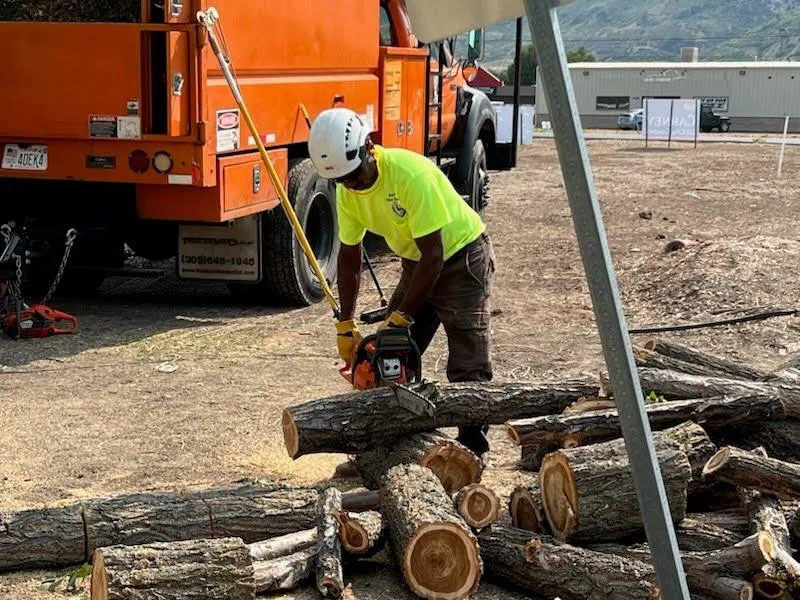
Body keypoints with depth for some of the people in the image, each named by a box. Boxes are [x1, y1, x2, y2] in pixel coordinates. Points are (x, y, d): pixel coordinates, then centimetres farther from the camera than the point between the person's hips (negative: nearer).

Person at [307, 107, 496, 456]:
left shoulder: (411, 173, -32)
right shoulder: (347, 191, -9)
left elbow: (433, 256, -29)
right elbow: (350, 256, 3)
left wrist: (402, 317, -26)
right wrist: (345, 325, 0)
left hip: (462, 258, -7)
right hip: (416, 263, 7)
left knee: (468, 369, -11)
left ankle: (472, 450, -2)